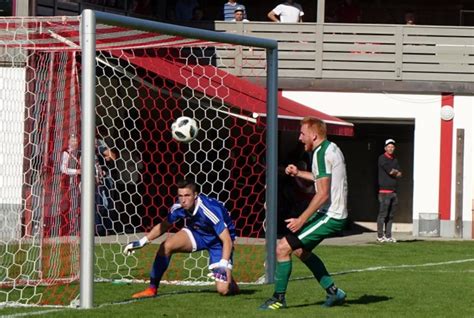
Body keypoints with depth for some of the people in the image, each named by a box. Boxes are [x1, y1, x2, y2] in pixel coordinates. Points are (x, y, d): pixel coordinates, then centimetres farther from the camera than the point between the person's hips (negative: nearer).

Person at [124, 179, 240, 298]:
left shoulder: (210, 211, -35)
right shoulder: (178, 208, -18)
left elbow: (227, 240, -35)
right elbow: (163, 226, 2)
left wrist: (223, 265, -48)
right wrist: (141, 242, -3)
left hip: (218, 241, -5)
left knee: (223, 290, -18)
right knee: (165, 246, -19)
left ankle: (230, 283, 21)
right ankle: (152, 289, -8)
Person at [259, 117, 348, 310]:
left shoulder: (321, 153, -18)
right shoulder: (331, 148, 12)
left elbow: (323, 193, -24)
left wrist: (301, 220, -21)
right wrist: (299, 173, 26)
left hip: (329, 216, -10)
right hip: (336, 214, 10)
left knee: (282, 248, -10)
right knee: (301, 250, 24)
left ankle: (279, 298, -1)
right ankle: (333, 292, 26)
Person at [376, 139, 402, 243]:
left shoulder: (395, 160, 19)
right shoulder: (382, 158, -4)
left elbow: (399, 174, 10)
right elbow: (390, 171, -12)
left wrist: (394, 172, -7)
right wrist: (396, 172, 6)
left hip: (393, 191, 7)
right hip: (384, 190, -7)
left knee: (391, 215, 7)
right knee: (383, 214, -7)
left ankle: (388, 236, 10)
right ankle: (380, 236, -4)